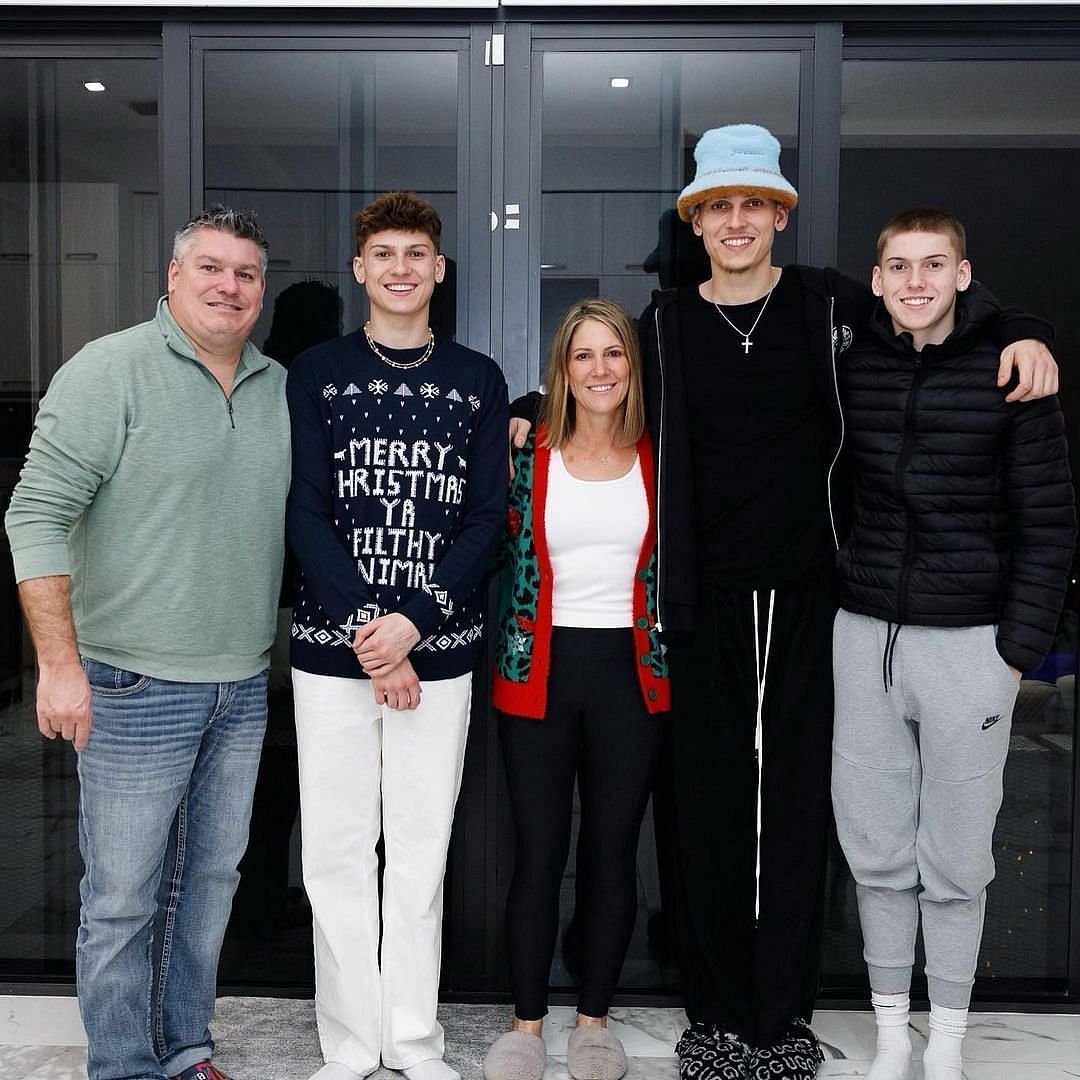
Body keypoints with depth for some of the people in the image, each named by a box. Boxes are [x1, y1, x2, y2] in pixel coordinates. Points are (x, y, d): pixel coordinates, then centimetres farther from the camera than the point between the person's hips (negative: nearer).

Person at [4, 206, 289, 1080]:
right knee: (123, 897, 4)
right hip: (136, 688, -6)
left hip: (244, 688, 6)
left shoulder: (281, 389, 8)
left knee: (212, 877, 16)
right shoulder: (110, 371, -9)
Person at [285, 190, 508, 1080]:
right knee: (338, 850, 6)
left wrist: (412, 622, -12)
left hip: (440, 647, 0)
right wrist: (363, 632, -13)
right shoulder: (316, 373, 5)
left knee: (422, 850, 8)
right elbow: (305, 512, -3)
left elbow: (486, 515, 0)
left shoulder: (477, 381, 7)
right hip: (331, 646, 0)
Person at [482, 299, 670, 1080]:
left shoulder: (658, 459, 5)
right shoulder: (529, 455, 1)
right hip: (541, 670, -1)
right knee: (540, 851, 5)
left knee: (613, 849, 9)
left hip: (630, 672, 1)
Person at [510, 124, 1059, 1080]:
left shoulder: (829, 304, 4)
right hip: (707, 604, 1)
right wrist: (528, 415, 6)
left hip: (809, 598, 0)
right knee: (711, 808, 6)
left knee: (798, 805, 4)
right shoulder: (665, 324, 7)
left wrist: (1024, 335, -5)